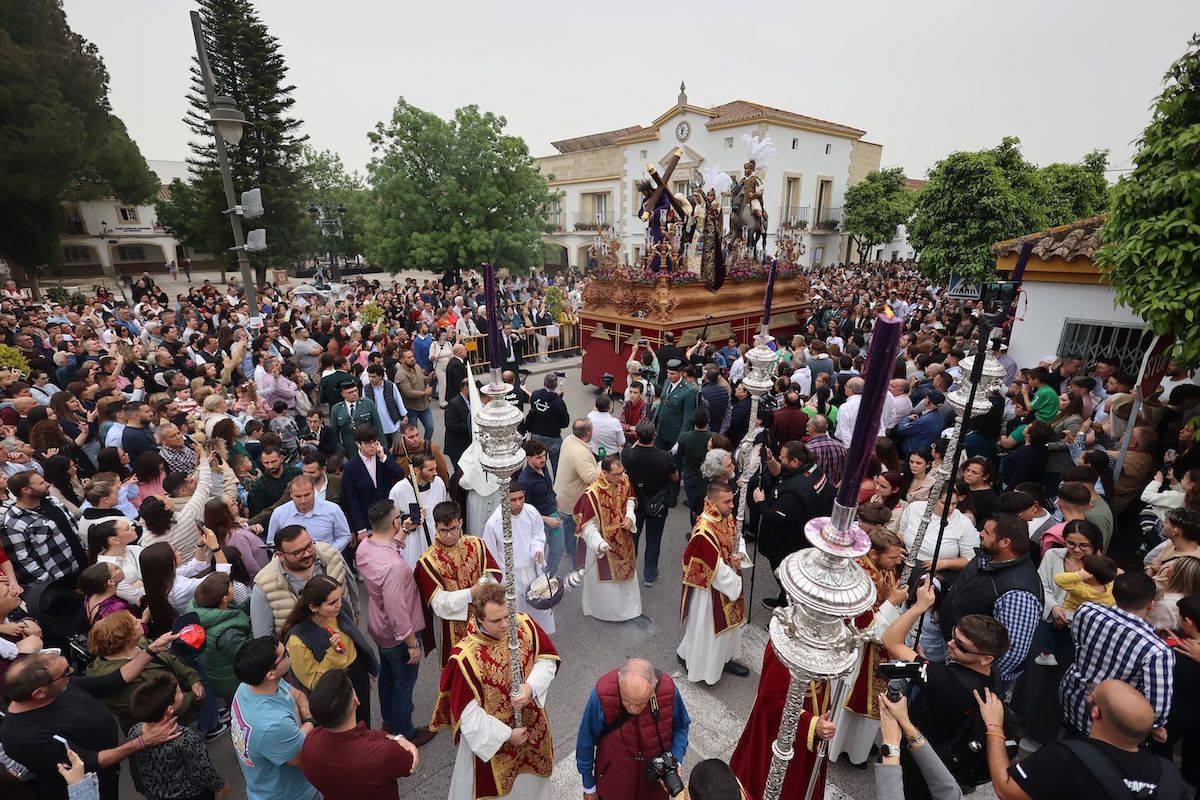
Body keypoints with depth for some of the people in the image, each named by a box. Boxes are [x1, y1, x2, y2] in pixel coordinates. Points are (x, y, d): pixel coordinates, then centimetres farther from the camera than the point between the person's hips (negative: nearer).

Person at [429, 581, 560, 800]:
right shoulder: (466, 656, -32)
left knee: (530, 778, 30)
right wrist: (506, 734, -16)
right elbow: (466, 711, -22)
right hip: (490, 733, -4)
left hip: (531, 721, 4)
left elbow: (547, 659, -6)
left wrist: (530, 687, -24)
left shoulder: (524, 625, -20)